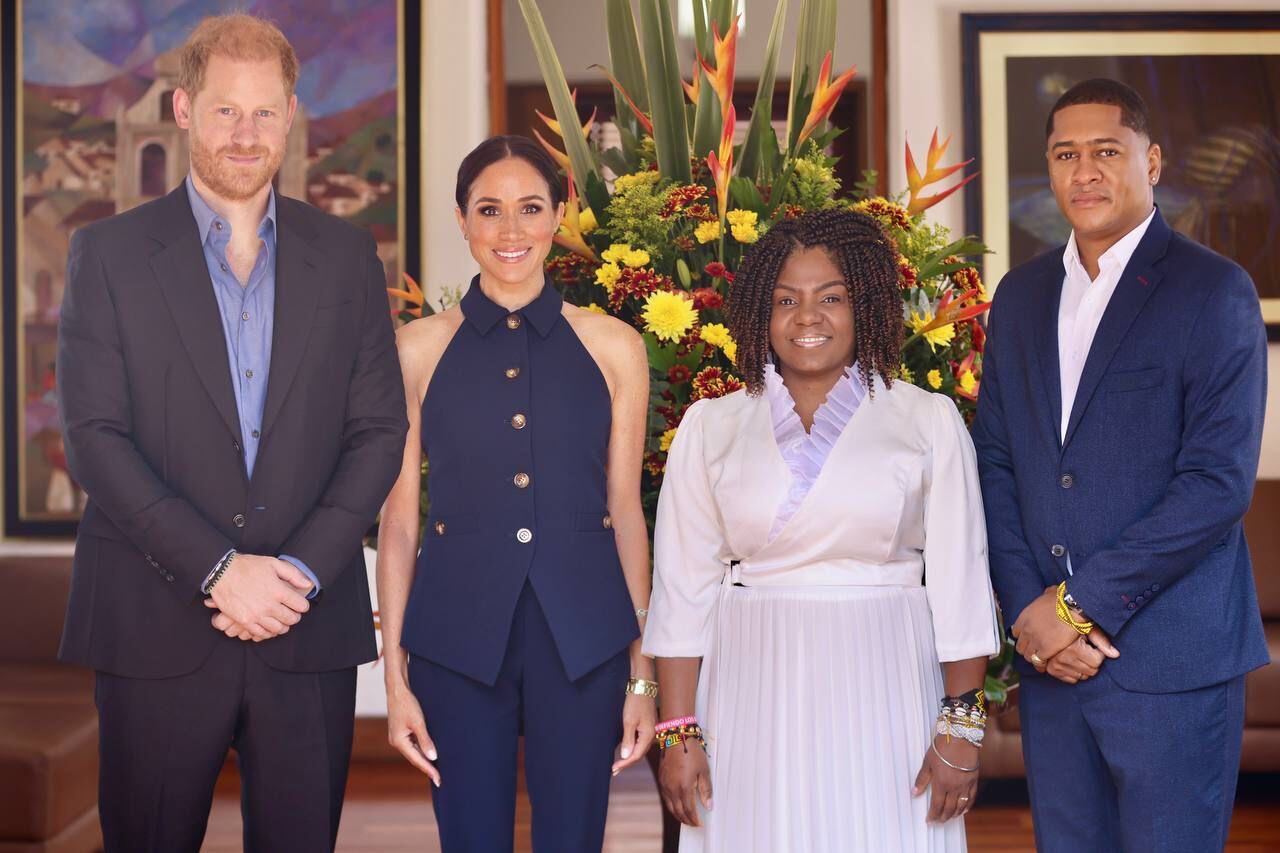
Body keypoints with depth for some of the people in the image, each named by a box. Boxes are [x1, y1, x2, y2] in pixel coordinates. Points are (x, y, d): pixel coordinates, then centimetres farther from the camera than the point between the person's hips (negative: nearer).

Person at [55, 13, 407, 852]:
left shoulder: (346, 255, 9)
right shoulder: (109, 253, 3)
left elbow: (378, 430, 4)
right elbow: (95, 435, -5)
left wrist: (302, 570, -9)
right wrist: (217, 569, -13)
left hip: (308, 627, 2)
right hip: (156, 629, -1)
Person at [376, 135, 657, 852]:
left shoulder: (613, 347, 4)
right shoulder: (420, 349, 3)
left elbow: (626, 513, 7)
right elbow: (399, 519, 4)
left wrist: (642, 671, 5)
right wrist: (395, 675, 1)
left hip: (582, 635, 1)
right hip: (459, 635, 0)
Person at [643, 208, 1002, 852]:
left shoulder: (928, 420, 2)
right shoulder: (710, 426, 5)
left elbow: (959, 583, 0)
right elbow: (683, 587, 3)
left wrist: (961, 729, -4)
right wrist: (679, 733, -1)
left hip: (883, 695, -1)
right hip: (752, 698, 1)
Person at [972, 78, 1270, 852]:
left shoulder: (1214, 290, -5)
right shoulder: (1022, 295, 12)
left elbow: (1220, 480, -13)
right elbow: (996, 461, 9)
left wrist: (1084, 604, -14)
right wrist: (1027, 608, -5)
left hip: (1170, 656, -5)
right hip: (1048, 650, 5)